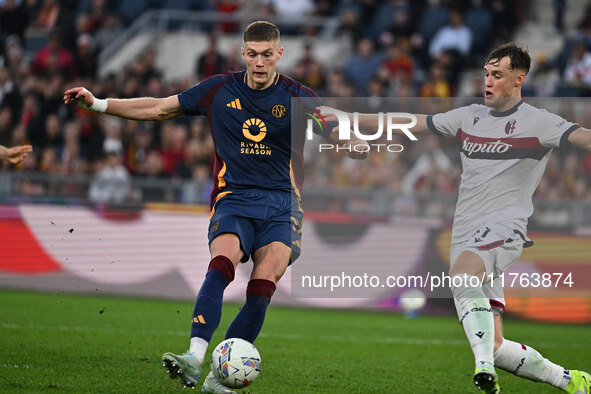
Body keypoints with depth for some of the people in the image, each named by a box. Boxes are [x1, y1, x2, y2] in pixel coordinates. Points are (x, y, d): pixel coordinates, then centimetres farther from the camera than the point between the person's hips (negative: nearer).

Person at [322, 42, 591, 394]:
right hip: (466, 233, 6)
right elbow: (410, 123, 21)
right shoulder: (469, 117, 16)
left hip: (504, 228, -6)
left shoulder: (538, 123, -1)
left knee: (462, 271, -40)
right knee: (495, 347, -1)